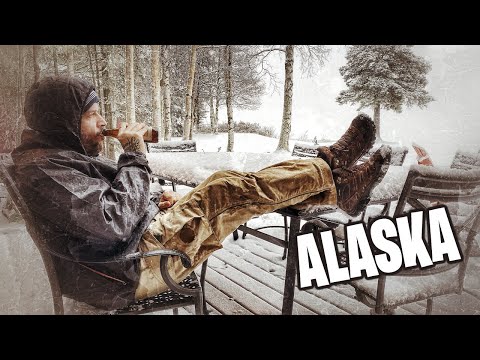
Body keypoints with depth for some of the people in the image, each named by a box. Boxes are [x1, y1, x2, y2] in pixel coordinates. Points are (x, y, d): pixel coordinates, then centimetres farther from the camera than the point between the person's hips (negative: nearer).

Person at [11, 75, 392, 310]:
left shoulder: (61, 154, 15)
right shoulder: (44, 168, -17)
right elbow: (114, 222, -28)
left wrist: (156, 201, 6)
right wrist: (134, 154, -18)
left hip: (143, 239, 10)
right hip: (134, 270, -10)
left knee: (234, 194, 2)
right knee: (227, 190, -16)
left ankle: (338, 187, 5)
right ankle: (331, 167, 1)